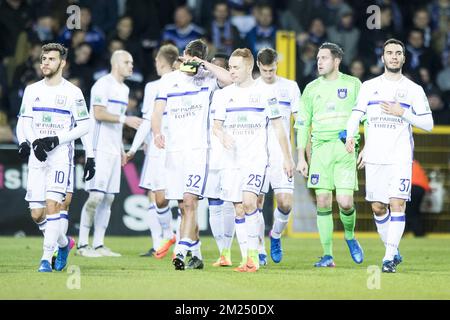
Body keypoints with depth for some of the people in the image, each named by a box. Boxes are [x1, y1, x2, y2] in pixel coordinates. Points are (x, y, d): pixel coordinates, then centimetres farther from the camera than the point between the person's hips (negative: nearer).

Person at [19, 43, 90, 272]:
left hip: (61, 155, -4)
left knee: (52, 204, -19)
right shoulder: (32, 90, 10)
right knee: (37, 212, 1)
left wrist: (56, 139, -11)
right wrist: (34, 142, -9)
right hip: (37, 156, 4)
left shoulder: (72, 93, -1)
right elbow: (25, 122, 11)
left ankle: (47, 257, -15)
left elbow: (84, 126, 0)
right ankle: (62, 242, 27)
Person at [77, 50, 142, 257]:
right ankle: (82, 244, -7)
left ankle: (99, 245, 9)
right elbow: (99, 114, -17)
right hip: (100, 148, -9)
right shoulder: (103, 85, -8)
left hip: (113, 150, 9)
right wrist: (124, 119, -21)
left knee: (108, 197, 7)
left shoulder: (124, 89, 19)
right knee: (96, 196, -12)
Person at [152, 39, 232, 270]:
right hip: (174, 149, 4)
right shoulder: (169, 80, 12)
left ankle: (181, 252, -22)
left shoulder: (206, 78, 3)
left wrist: (205, 64, -12)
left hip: (198, 149, -4)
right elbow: (157, 112, 8)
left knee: (189, 200, -17)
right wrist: (157, 133, -10)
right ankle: (196, 255, 17)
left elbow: (228, 79, -17)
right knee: (184, 206, 7)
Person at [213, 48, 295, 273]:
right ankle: (246, 259, 6)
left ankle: (253, 252, -13)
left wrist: (287, 158, 5)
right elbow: (217, 125, 9)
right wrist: (222, 136, -15)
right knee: (239, 210, 1)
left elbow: (278, 126, 6)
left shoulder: (265, 93, 1)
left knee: (249, 202, -21)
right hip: (232, 160, 4)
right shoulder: (223, 95, 10)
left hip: (256, 158, -4)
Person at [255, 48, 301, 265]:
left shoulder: (290, 87, 6)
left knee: (285, 202, -10)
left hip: (281, 155, -1)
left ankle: (275, 236, 17)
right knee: (256, 202, -4)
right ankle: (259, 250, 6)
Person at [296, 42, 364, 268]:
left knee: (345, 202, -11)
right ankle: (327, 255, 1)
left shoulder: (353, 84, 5)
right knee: (323, 202, -3)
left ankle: (350, 236, 19)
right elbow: (302, 124, 12)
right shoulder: (311, 89, 11)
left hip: (345, 149, -2)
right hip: (320, 148, 2)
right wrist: (301, 158, 6)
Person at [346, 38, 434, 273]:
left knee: (397, 203, -14)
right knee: (378, 207, 4)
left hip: (400, 157, -2)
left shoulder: (414, 90, 6)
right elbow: (356, 114, 9)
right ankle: (393, 251, 21)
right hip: (374, 157, 2)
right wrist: (350, 136, -11)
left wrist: (402, 112, -10)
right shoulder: (369, 86, 11)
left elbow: (428, 124, 3)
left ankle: (390, 257, -14)